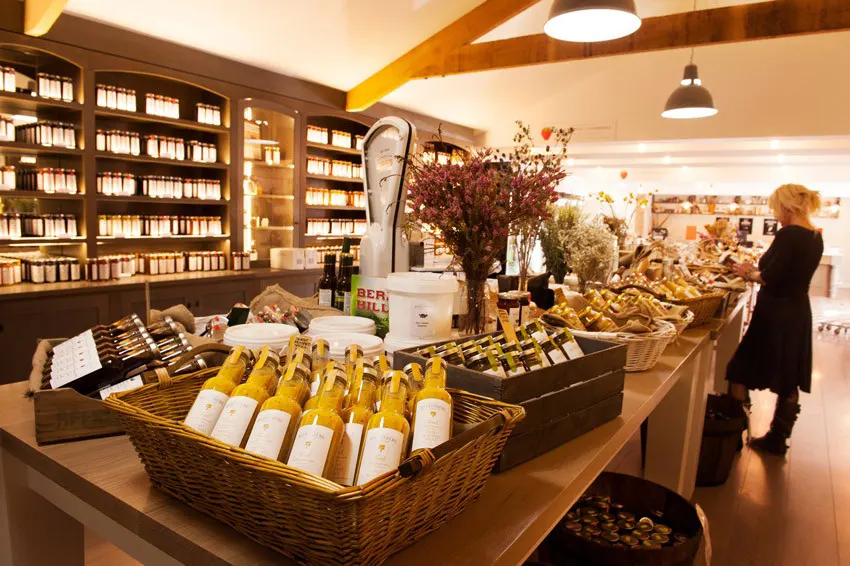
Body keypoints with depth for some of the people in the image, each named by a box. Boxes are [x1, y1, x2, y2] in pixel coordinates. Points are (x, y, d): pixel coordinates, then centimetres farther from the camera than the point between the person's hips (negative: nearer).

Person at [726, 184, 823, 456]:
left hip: (774, 315, -9)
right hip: (799, 314, 9)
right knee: (789, 384, 15)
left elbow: (770, 278, -22)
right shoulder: (816, 238, 8)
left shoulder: (788, 235, -18)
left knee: (741, 374, 5)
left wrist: (749, 273, -3)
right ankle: (777, 440, 27)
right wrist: (758, 271, 13)